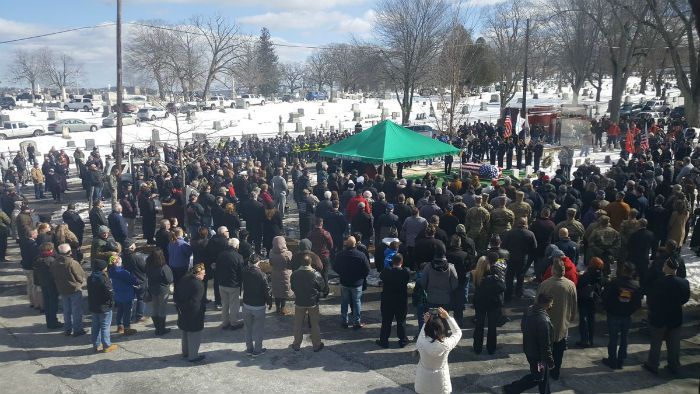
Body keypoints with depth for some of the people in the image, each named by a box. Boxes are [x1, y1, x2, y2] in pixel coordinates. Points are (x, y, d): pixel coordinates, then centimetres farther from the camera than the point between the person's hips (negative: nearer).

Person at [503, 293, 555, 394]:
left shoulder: (529, 310, -7)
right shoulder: (543, 321, -34)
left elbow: (523, 326, 10)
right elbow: (545, 344, -26)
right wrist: (550, 360, -14)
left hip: (528, 349, 8)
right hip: (538, 354, -8)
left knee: (544, 374, 24)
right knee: (537, 377, 11)